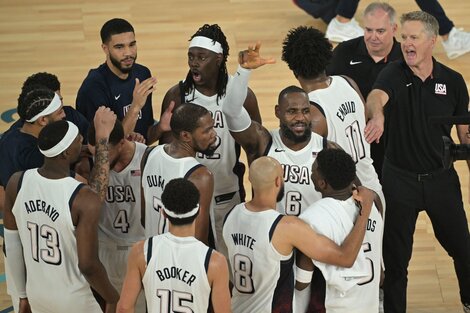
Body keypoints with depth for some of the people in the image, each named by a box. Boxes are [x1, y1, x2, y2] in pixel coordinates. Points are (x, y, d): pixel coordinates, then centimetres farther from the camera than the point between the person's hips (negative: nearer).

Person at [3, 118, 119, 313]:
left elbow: (12, 244, -1)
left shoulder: (17, 183, -10)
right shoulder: (84, 200, -26)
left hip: (36, 295, 5)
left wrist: (23, 294, 12)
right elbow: (88, 265, -25)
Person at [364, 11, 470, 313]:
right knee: (396, 256, 5)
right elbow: (376, 96, -33)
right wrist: (377, 115, -55)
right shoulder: (394, 74, -9)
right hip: (399, 178, -2)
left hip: (442, 178, 2)